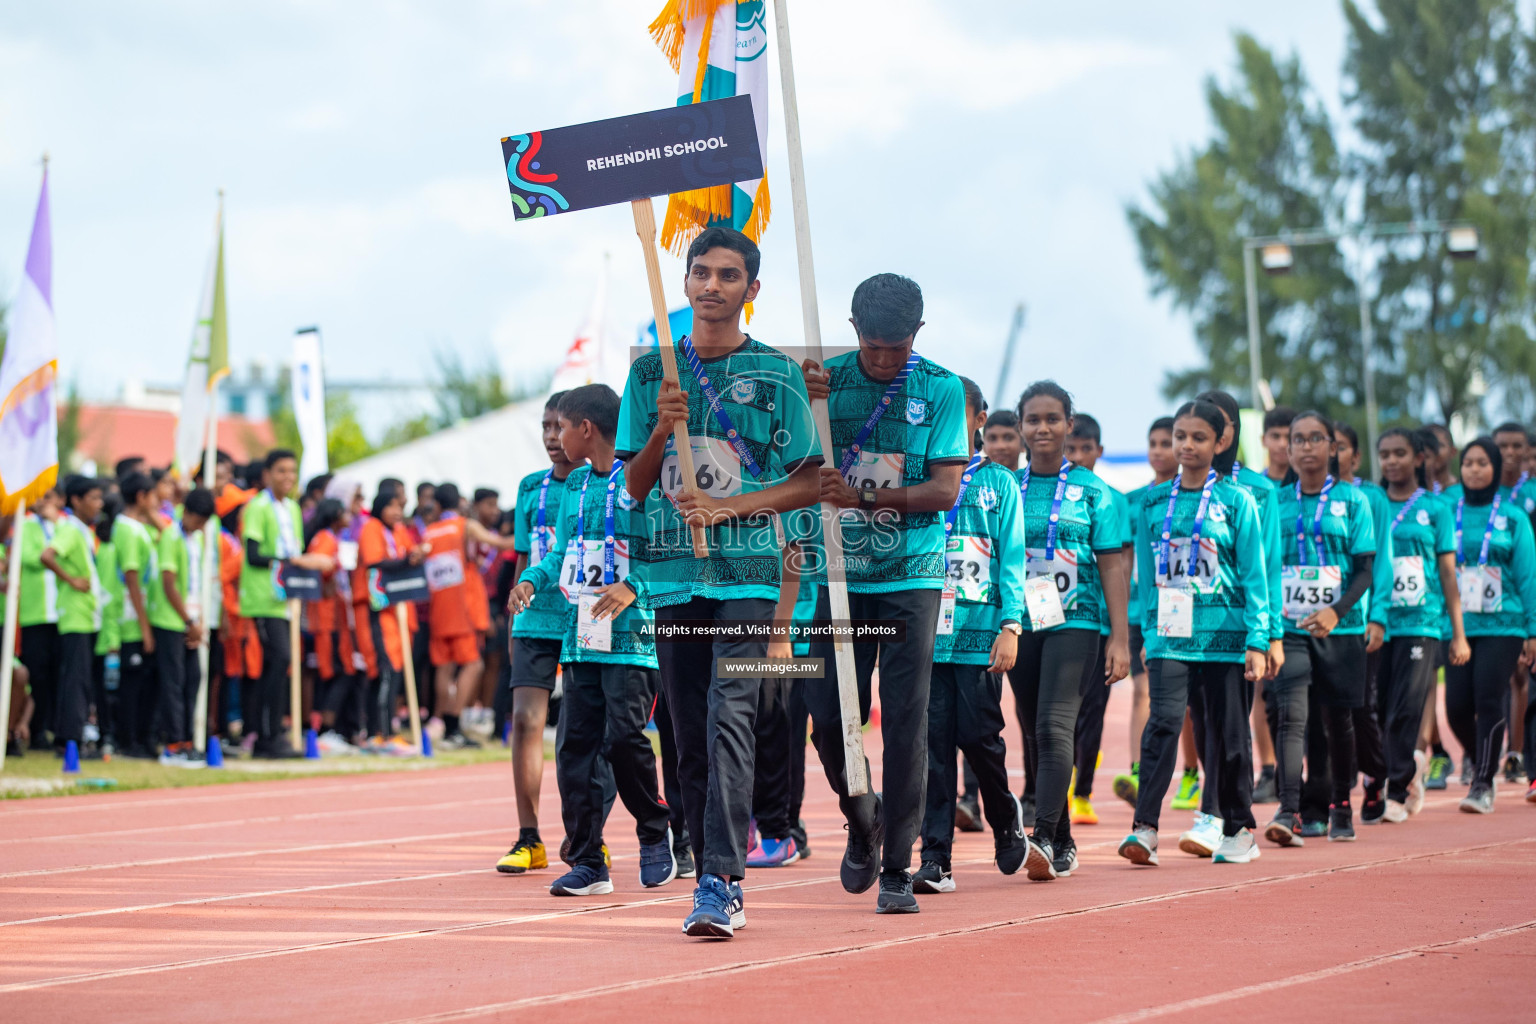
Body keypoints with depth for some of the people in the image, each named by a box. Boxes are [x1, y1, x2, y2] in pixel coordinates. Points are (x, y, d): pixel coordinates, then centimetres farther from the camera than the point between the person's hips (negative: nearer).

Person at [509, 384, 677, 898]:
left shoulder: (640, 481, -5)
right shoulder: (574, 485, 17)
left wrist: (633, 589, -24)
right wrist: (532, 579, 3)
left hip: (630, 633, -7)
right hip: (580, 637, 7)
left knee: (623, 735, -15)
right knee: (574, 744, 0)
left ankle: (656, 835, 10)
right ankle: (588, 863, 4)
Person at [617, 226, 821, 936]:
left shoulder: (777, 374, 3)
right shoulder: (652, 373, 12)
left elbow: (809, 484, 3)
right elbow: (636, 485, 12)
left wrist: (727, 506, -10)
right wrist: (660, 432, -7)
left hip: (748, 567, -4)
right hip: (674, 571, 4)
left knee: (730, 718, -17)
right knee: (690, 737, 5)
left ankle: (721, 883, -23)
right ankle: (713, 879, 12)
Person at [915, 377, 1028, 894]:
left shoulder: (998, 483, 6)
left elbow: (1012, 557, 2)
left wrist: (1011, 625, -7)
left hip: (979, 632, -2)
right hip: (925, 632, 2)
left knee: (978, 734, -3)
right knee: (933, 740, -3)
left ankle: (1006, 818, 26)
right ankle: (935, 857, -2)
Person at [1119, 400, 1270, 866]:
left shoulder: (1236, 501, 0)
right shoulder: (1153, 502, 8)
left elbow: (1255, 575, -1)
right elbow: (1147, 574, 13)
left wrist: (1257, 642, -7)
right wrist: (1148, 634, 9)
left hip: (1225, 635, -1)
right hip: (1170, 635, 1)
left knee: (1228, 734, 6)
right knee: (1164, 722, -15)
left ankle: (1239, 830, 20)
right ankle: (1144, 828, -18)